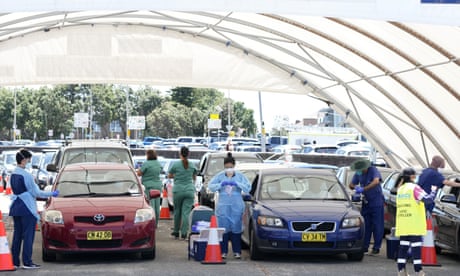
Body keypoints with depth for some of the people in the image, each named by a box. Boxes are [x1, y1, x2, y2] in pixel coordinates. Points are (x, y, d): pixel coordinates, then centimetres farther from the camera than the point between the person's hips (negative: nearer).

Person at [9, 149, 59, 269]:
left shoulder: (13, 174, 9)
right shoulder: (26, 175, -16)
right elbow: (36, 193, -12)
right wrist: (52, 194, -1)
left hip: (15, 208, 8)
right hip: (27, 209, -8)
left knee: (17, 235, 11)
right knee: (28, 235, -3)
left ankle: (15, 261, 12)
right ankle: (27, 262, -2)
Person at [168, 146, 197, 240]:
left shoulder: (176, 164, -4)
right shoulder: (192, 165, 3)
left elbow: (169, 176, 9)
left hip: (178, 191, -1)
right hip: (189, 191, 1)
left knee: (177, 211, 13)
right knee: (186, 212, -1)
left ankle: (176, 232, 22)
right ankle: (184, 233, -6)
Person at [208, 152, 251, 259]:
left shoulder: (240, 176, 6)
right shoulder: (220, 176, 5)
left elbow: (248, 187, -4)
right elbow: (211, 186, -2)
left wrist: (237, 184, -17)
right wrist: (221, 184, -18)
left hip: (236, 206, 0)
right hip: (223, 206, 0)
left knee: (236, 228, -1)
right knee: (224, 229, -2)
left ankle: (237, 251, 6)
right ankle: (224, 251, 4)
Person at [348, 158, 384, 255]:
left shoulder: (373, 170, -14)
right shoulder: (358, 174, 3)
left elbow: (376, 181, -31)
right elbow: (351, 185, 8)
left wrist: (363, 189, -35)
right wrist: (355, 187, -17)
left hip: (376, 202, -5)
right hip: (366, 202, 5)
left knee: (377, 225, -3)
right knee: (365, 225, 5)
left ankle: (376, 247, 0)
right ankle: (365, 246, 10)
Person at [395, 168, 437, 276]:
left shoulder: (400, 189, 14)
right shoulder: (414, 188, -10)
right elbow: (428, 199, -18)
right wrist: (433, 191, -3)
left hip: (402, 225, 7)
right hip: (414, 224, -7)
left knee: (403, 246, 8)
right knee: (416, 246, -4)